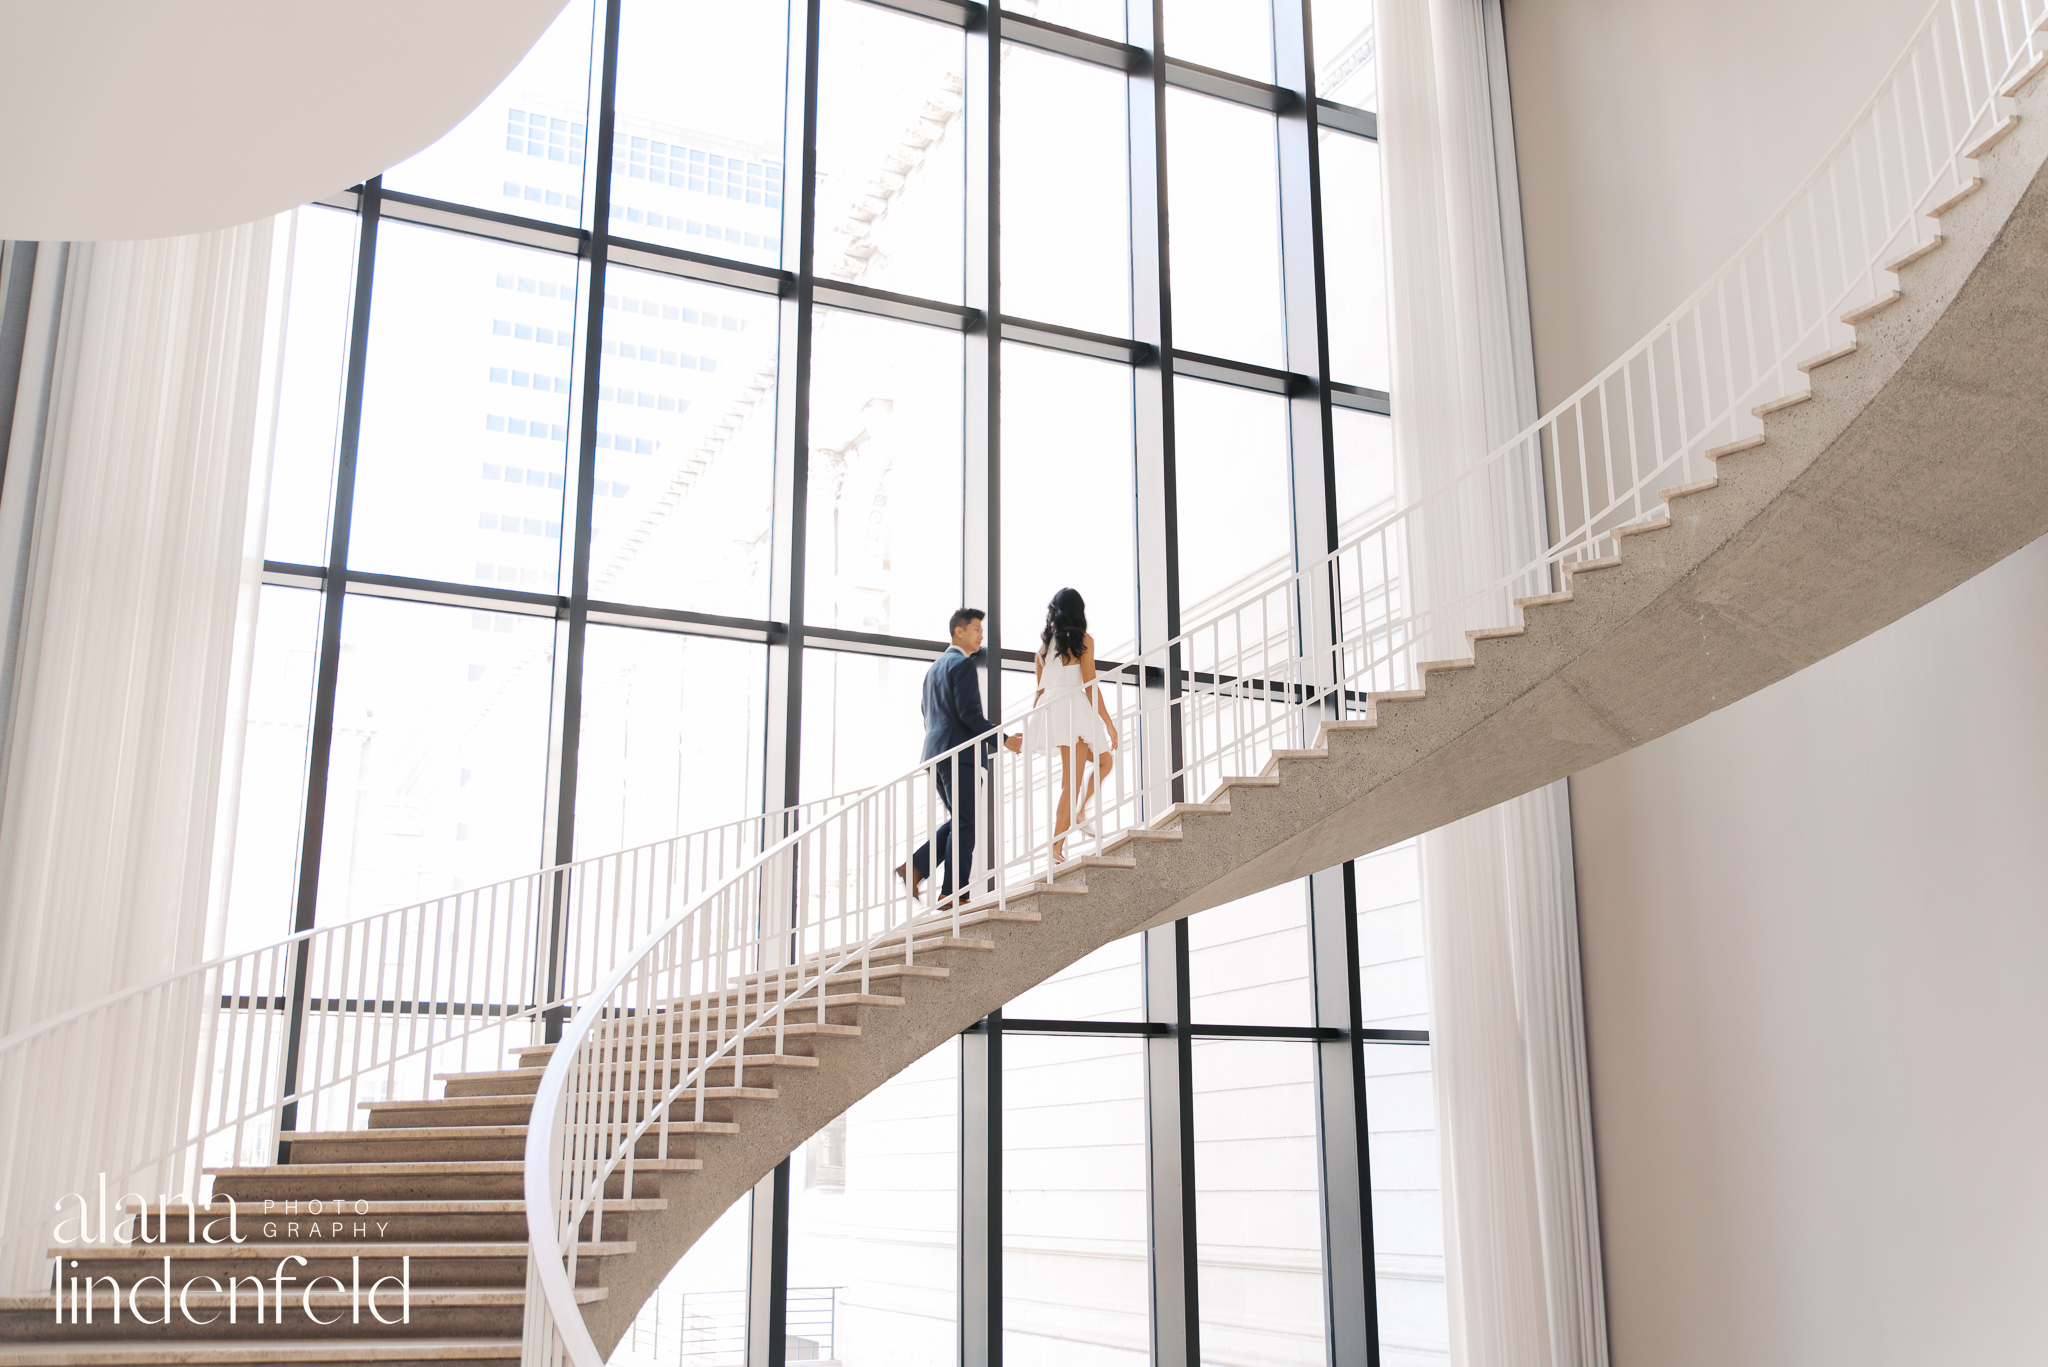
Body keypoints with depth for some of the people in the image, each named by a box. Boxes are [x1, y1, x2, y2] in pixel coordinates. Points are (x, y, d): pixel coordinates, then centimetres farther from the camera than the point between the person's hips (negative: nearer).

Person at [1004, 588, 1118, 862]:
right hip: (1074, 709, -7)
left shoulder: (1044, 641, 13)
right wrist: (1109, 724, -3)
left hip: (1048, 711, 7)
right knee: (1071, 783, -4)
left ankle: (1078, 812, 10)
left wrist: (1032, 722, 21)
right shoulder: (1082, 640, -4)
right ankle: (1057, 847, -8)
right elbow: (1090, 686, -7)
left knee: (1104, 758, 21)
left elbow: (1040, 687, 15)